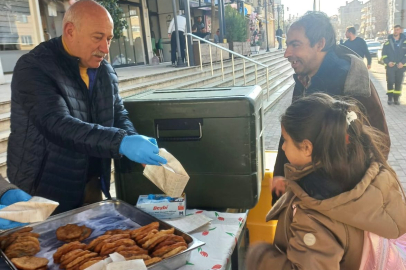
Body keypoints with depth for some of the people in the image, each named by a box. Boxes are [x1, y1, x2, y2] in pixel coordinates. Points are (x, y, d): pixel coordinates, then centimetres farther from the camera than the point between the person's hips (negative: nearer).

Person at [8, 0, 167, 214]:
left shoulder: (105, 70, 3)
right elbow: (57, 124, -31)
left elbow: (118, 115, 8)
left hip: (91, 185, 6)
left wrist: (134, 140, -15)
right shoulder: (34, 68, -18)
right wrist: (122, 143, -40)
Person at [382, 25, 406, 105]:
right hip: (390, 66, -1)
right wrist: (388, 62, -10)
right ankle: (390, 98, 3)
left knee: (399, 83, 4)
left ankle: (396, 98, 11)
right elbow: (384, 54, 5)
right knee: (390, 82, -5)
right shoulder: (388, 42, 5)